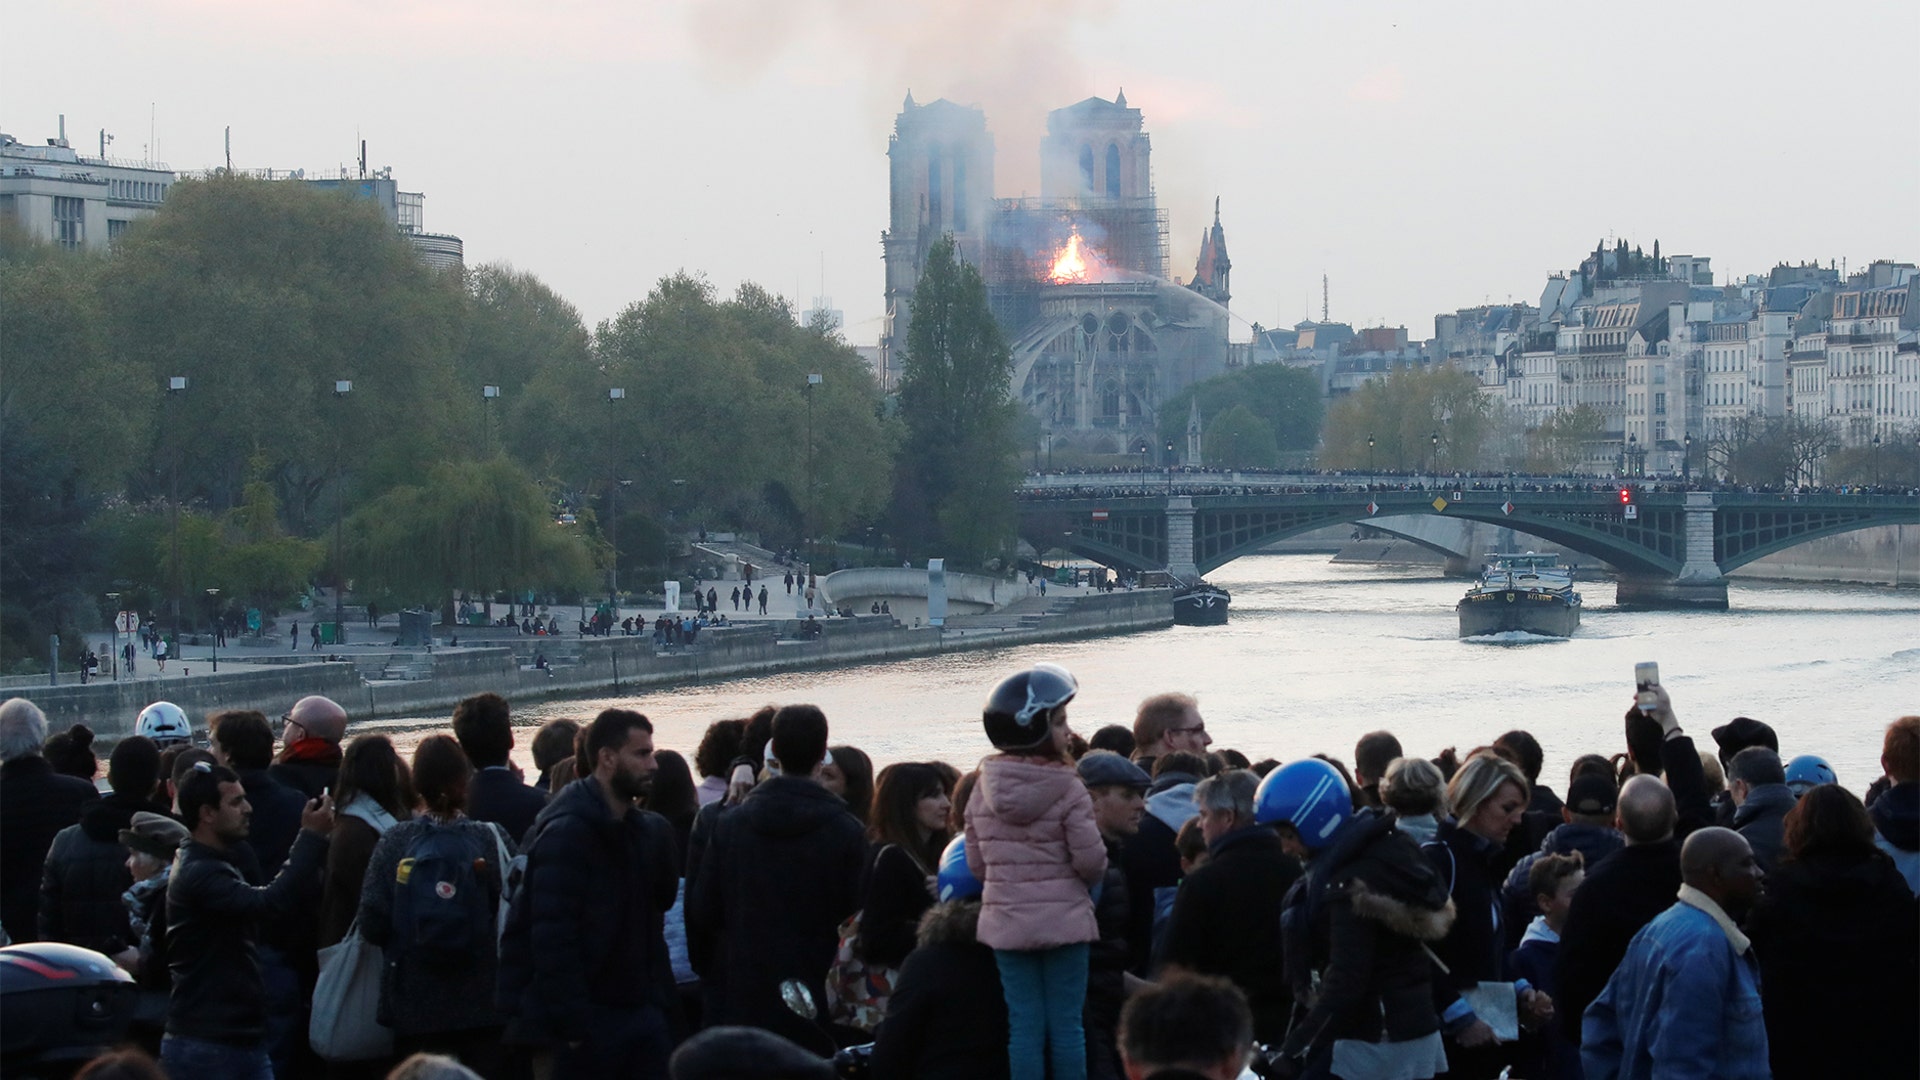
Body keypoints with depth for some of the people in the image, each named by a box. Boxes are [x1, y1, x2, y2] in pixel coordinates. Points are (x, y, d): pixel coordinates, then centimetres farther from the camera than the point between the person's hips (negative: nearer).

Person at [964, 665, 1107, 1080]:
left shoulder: (983, 790, 2)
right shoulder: (1067, 790, -12)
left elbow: (977, 864, 7)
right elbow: (1091, 861, -13)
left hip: (1006, 921, 4)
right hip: (1064, 919, -4)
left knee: (1024, 1026, 6)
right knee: (1066, 1026, 3)